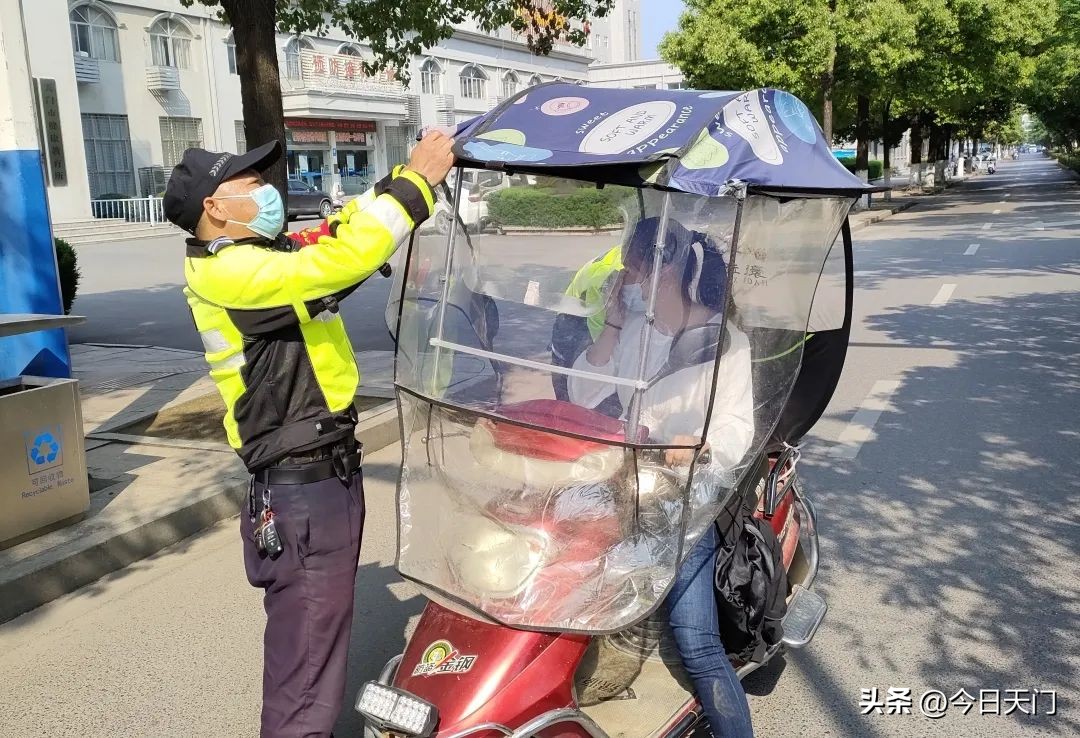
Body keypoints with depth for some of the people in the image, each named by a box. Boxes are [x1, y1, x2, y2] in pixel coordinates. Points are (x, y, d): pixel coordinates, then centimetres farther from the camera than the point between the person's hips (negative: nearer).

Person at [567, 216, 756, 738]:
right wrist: (612, 324, -6)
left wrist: (695, 444, -36)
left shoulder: (725, 339, -6)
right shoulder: (634, 327, 8)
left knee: (695, 644, -14)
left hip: (687, 501, -5)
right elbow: (583, 395, 2)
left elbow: (736, 428, -15)